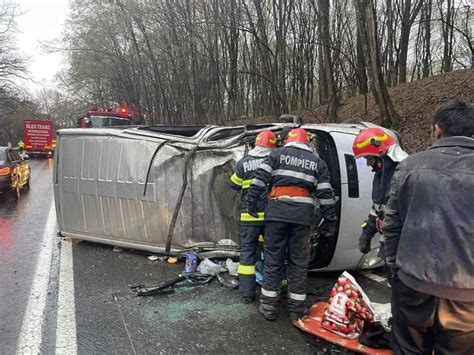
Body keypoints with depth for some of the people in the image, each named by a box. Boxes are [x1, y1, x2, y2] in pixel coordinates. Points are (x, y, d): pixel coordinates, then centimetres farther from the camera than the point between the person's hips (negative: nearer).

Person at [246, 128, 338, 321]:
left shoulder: (278, 153, 9)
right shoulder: (317, 162, 14)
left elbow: (260, 178, -2)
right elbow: (325, 194, 8)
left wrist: (251, 201, 3)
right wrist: (330, 221, 12)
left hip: (277, 212, -1)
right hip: (302, 215, 1)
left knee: (273, 258, 7)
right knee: (299, 261, 11)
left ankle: (268, 306, 14)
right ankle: (296, 308, 19)